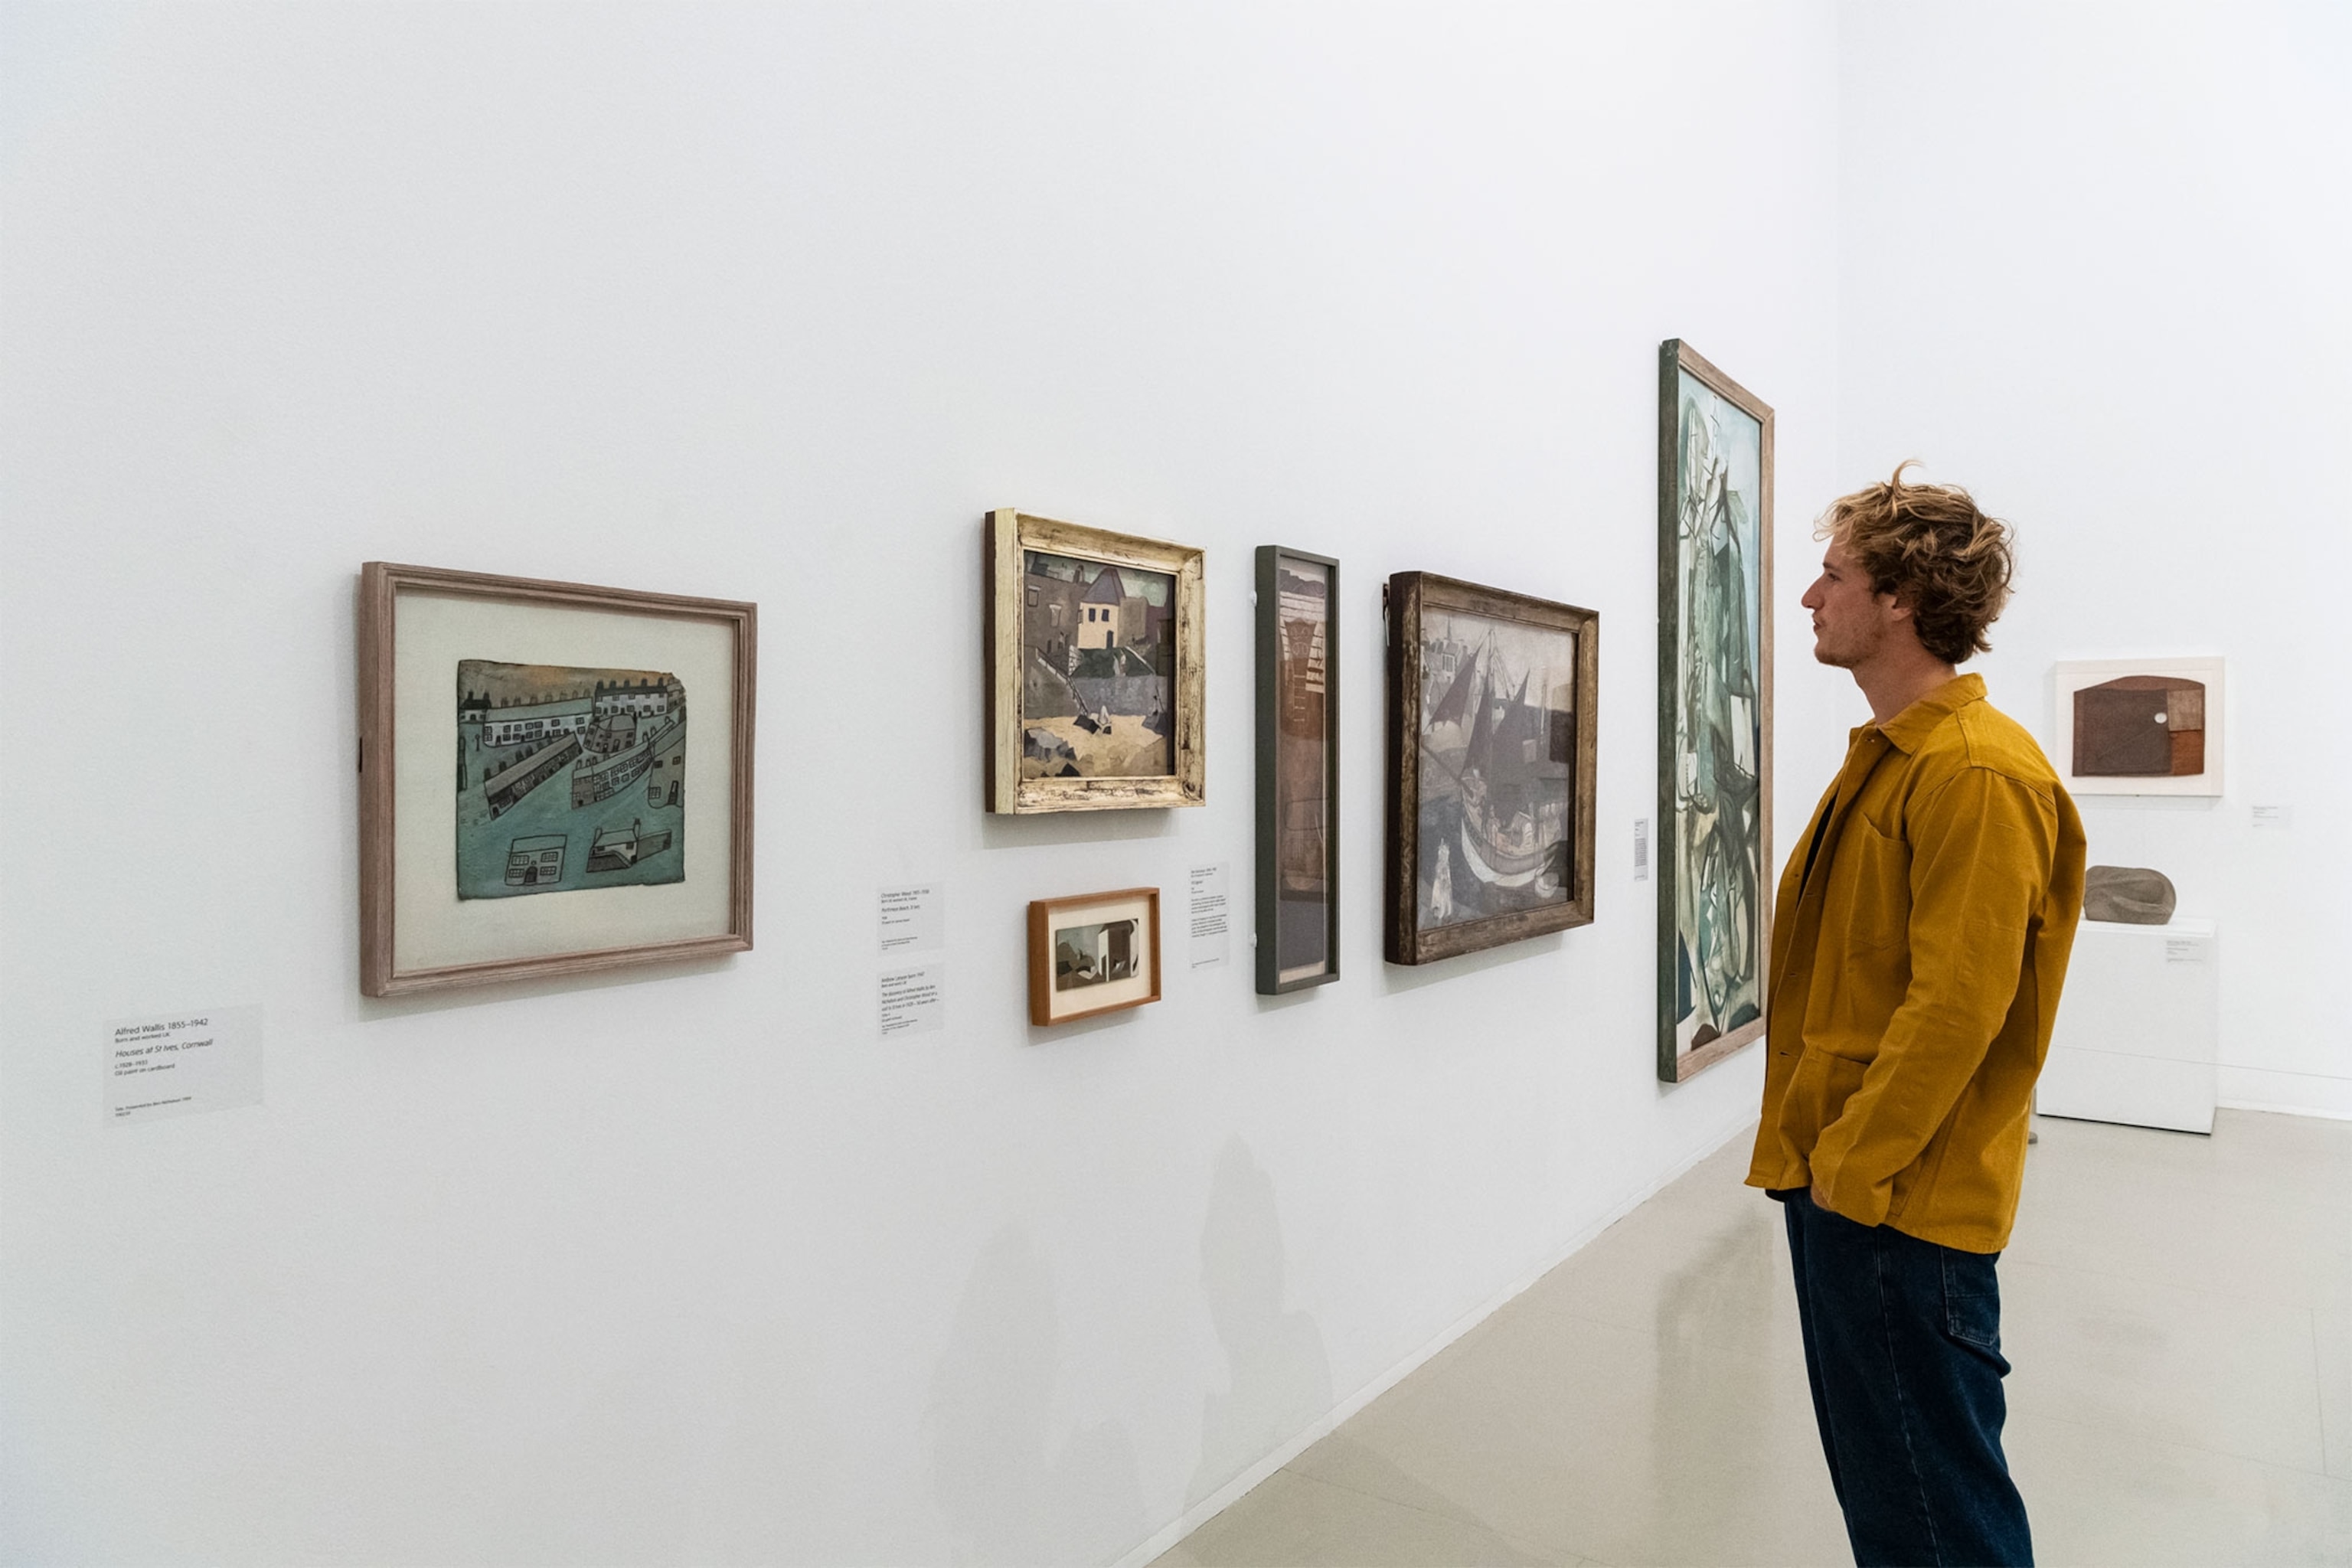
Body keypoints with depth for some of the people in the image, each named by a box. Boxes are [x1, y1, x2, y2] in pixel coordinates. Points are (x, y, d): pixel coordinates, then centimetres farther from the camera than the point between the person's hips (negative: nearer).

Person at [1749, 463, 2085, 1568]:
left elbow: (1958, 1004, -24)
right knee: (1872, 1476, 23)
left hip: (1902, 1200, -9)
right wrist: (1813, 1152, 15)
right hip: (1841, 1177, 9)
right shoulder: (1887, 754, 12)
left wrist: (1852, 1166, -17)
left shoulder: (1976, 773, -19)